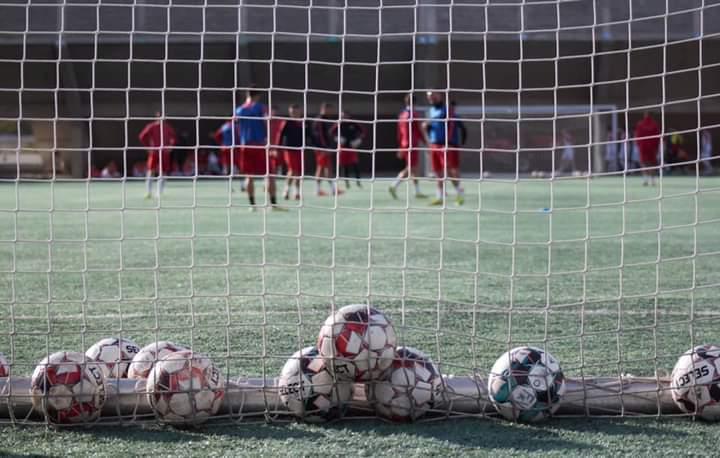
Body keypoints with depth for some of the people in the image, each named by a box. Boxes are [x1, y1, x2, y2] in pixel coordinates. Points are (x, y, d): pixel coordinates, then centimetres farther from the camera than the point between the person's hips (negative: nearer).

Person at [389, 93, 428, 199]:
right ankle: (394, 186, -22)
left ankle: (417, 192, 15)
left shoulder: (401, 115, 10)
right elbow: (421, 131, -9)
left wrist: (400, 148, 19)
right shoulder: (414, 114, -11)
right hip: (413, 145, -8)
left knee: (413, 168, 13)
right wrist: (427, 143, -1)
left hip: (404, 145, 8)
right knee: (410, 168, -9)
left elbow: (399, 133, 14)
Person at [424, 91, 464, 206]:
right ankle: (440, 197, 14)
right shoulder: (431, 111, 16)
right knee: (438, 171, 8)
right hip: (434, 145, 7)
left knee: (449, 170, -10)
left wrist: (448, 143, -20)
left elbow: (451, 127, -14)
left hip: (446, 145, -7)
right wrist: (426, 126, 1)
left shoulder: (447, 109, -8)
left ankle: (460, 192, 4)